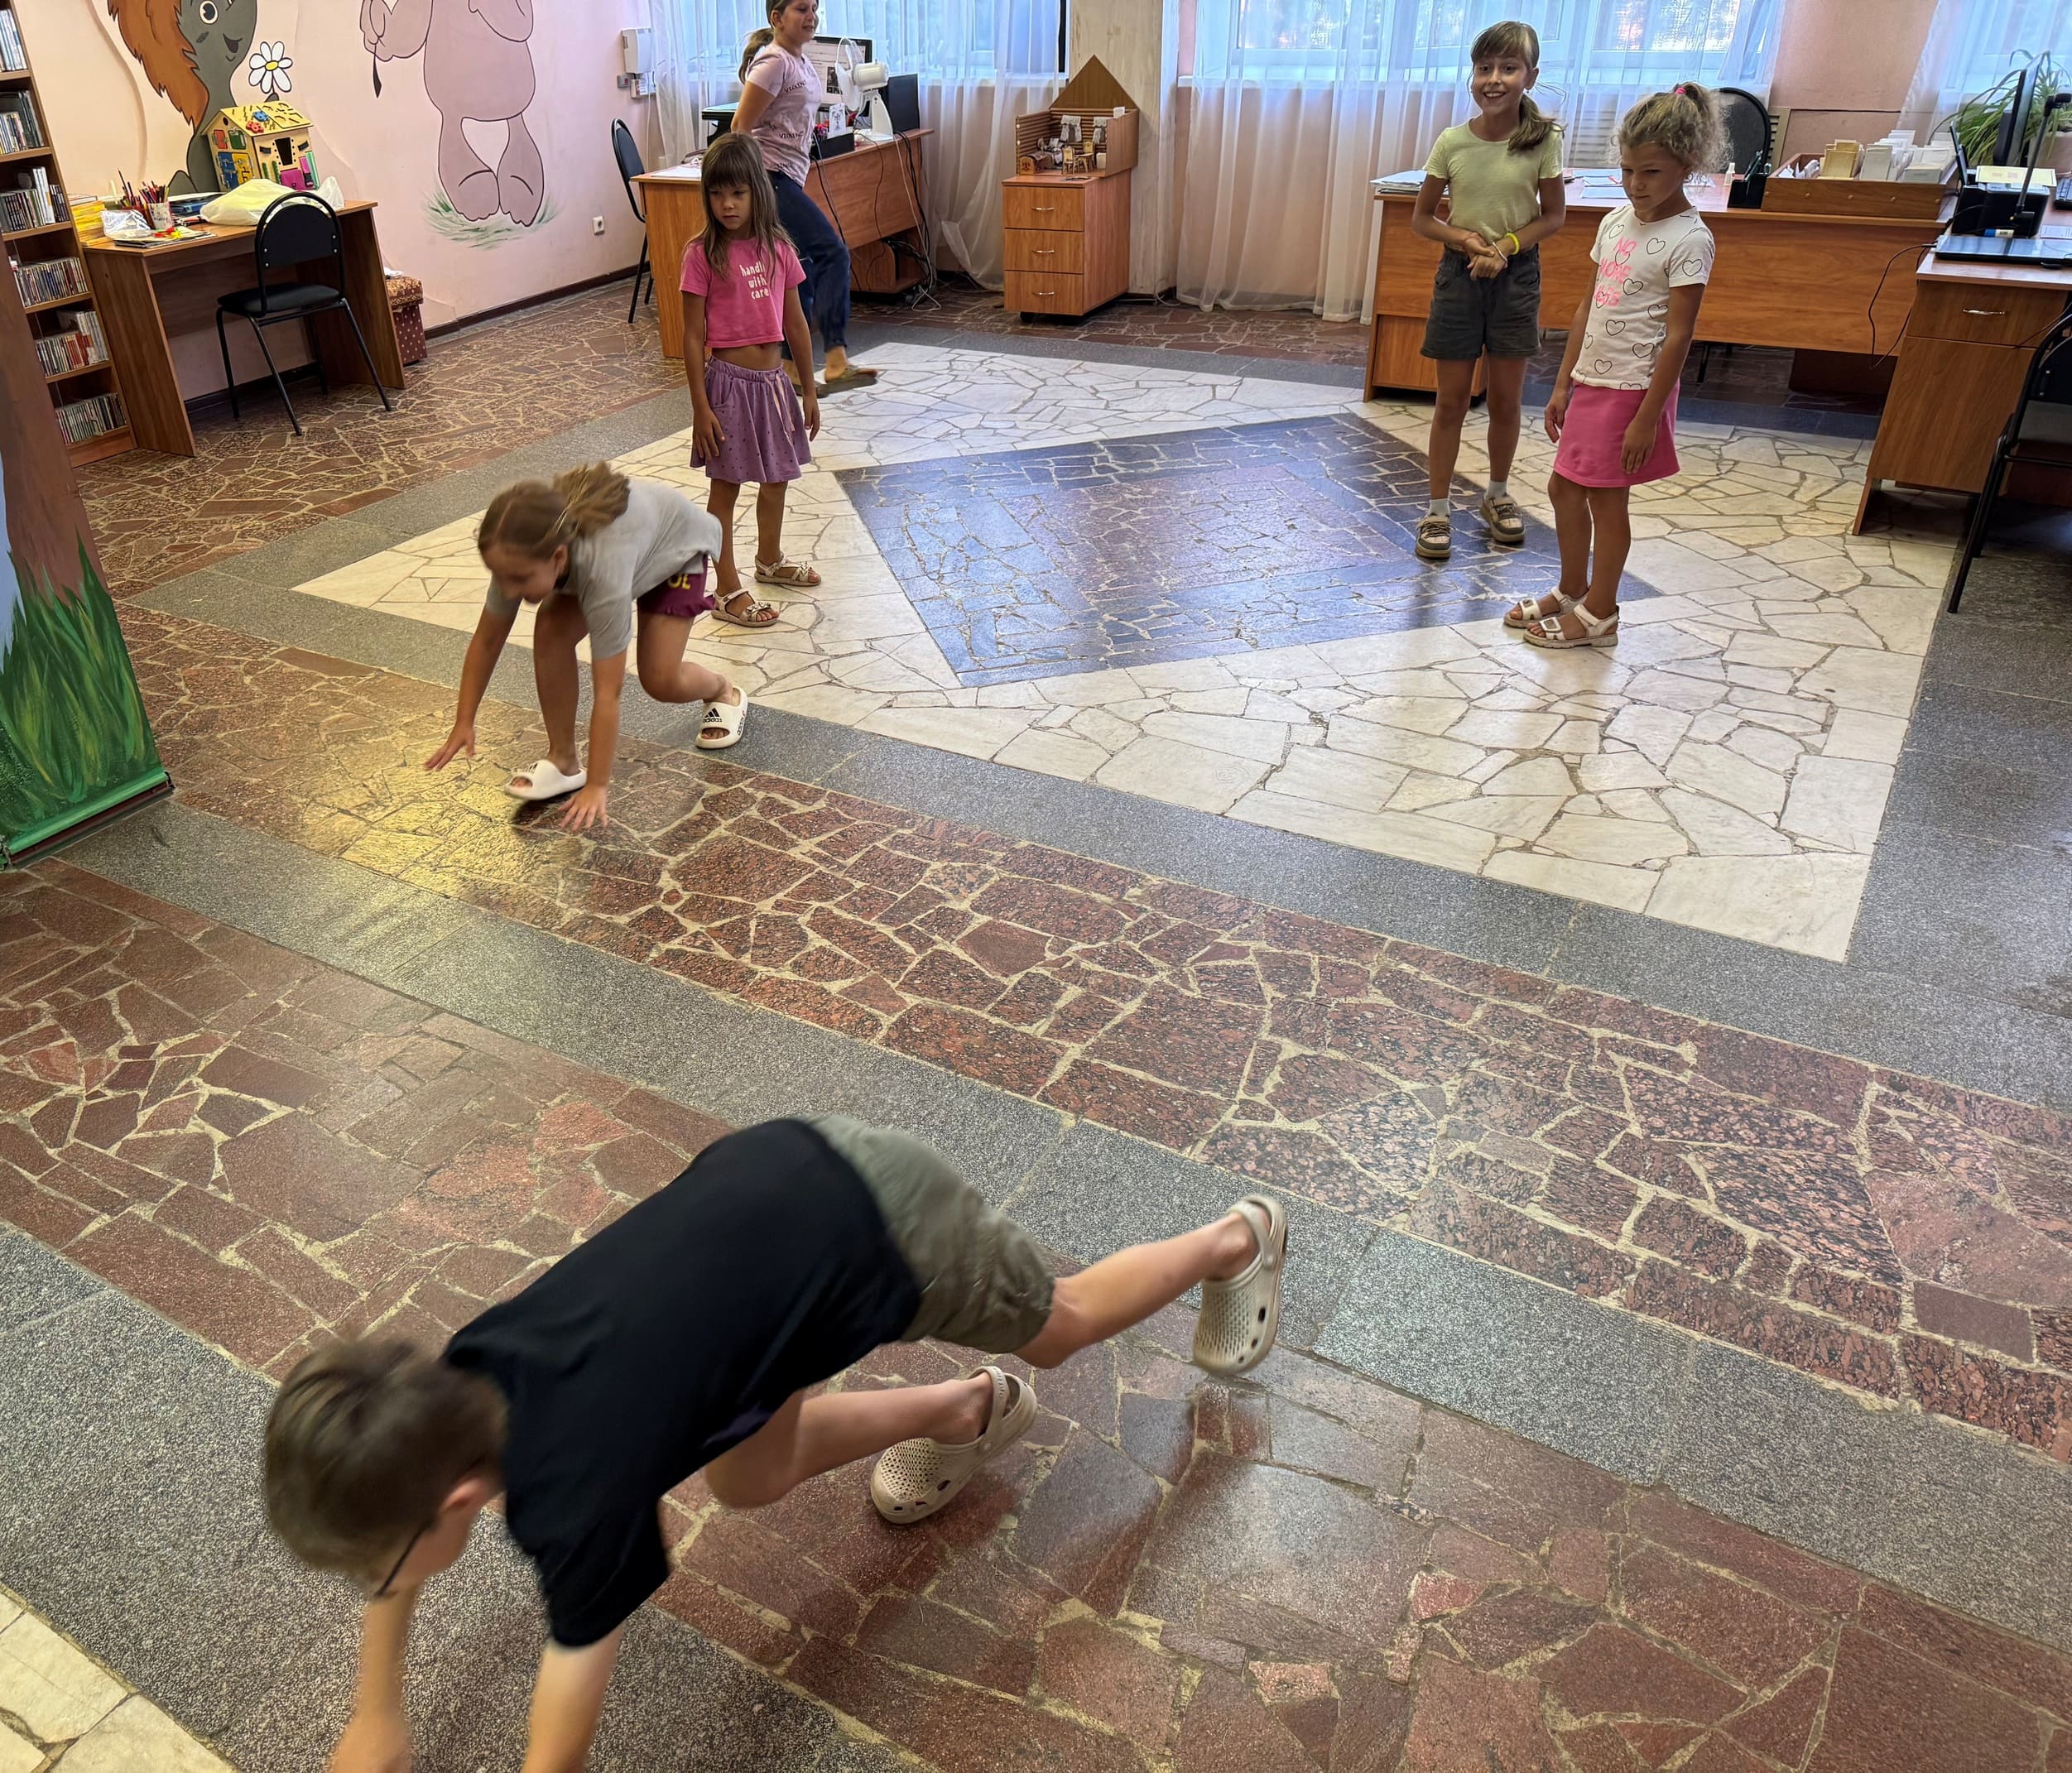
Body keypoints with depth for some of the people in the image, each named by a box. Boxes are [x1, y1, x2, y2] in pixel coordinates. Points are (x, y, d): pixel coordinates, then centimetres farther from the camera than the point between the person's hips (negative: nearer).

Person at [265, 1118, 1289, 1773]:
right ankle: (964, 1411, 38)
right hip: (777, 1168, 6)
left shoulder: (576, 1501, -29)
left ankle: (1238, 1238, 51)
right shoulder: (445, 1396, -12)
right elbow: (389, 1517, 11)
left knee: (1059, 1327, 24)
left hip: (880, 1225, -6)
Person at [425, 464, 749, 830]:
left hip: (677, 545, -5)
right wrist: (463, 723, -16)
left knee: (660, 680, -14)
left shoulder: (603, 570, -47)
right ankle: (563, 761, -4)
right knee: (550, 630, -18)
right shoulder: (520, 557, -31)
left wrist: (597, 787, -38)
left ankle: (725, 694, 21)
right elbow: (486, 640, -15)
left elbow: (606, 693, -42)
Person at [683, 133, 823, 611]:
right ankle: (729, 591, 12)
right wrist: (701, 407, -13)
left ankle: (769, 559, 43)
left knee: (776, 475, 20)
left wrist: (809, 391, 10)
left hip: (772, 378, 6)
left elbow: (795, 323, 8)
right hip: (728, 380, -5)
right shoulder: (702, 254, -11)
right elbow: (693, 336, -10)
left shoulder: (778, 248, 2)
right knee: (726, 486, 3)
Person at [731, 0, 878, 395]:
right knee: (833, 252, -18)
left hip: (789, 178, 10)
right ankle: (836, 362, -23)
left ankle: (792, 369, 15)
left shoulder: (801, 61, 17)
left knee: (801, 272, 9)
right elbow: (740, 129, -15)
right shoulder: (773, 62, -11)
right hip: (769, 177, -10)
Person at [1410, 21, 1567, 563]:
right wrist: (1464, 238, -16)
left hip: (1516, 275, 0)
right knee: (1451, 401, 3)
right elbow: (1421, 218, 1)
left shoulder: (1543, 141, -7)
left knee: (1506, 400, 9)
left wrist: (1507, 245, -14)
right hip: (1460, 273, 0)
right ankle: (1438, 511, 11)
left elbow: (1554, 215, 1)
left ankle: (1498, 496, 29)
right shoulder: (1451, 142, -7)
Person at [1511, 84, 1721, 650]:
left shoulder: (1689, 239, -15)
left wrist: (1647, 418, -18)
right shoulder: (1616, 221, 6)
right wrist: (1563, 384, 10)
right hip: (1591, 380, 7)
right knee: (1564, 487, 15)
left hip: (1633, 389, -7)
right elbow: (1589, 306, 12)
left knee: (1605, 497, 2)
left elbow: (1678, 335, -16)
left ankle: (1599, 614, 16)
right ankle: (1572, 591, 32)